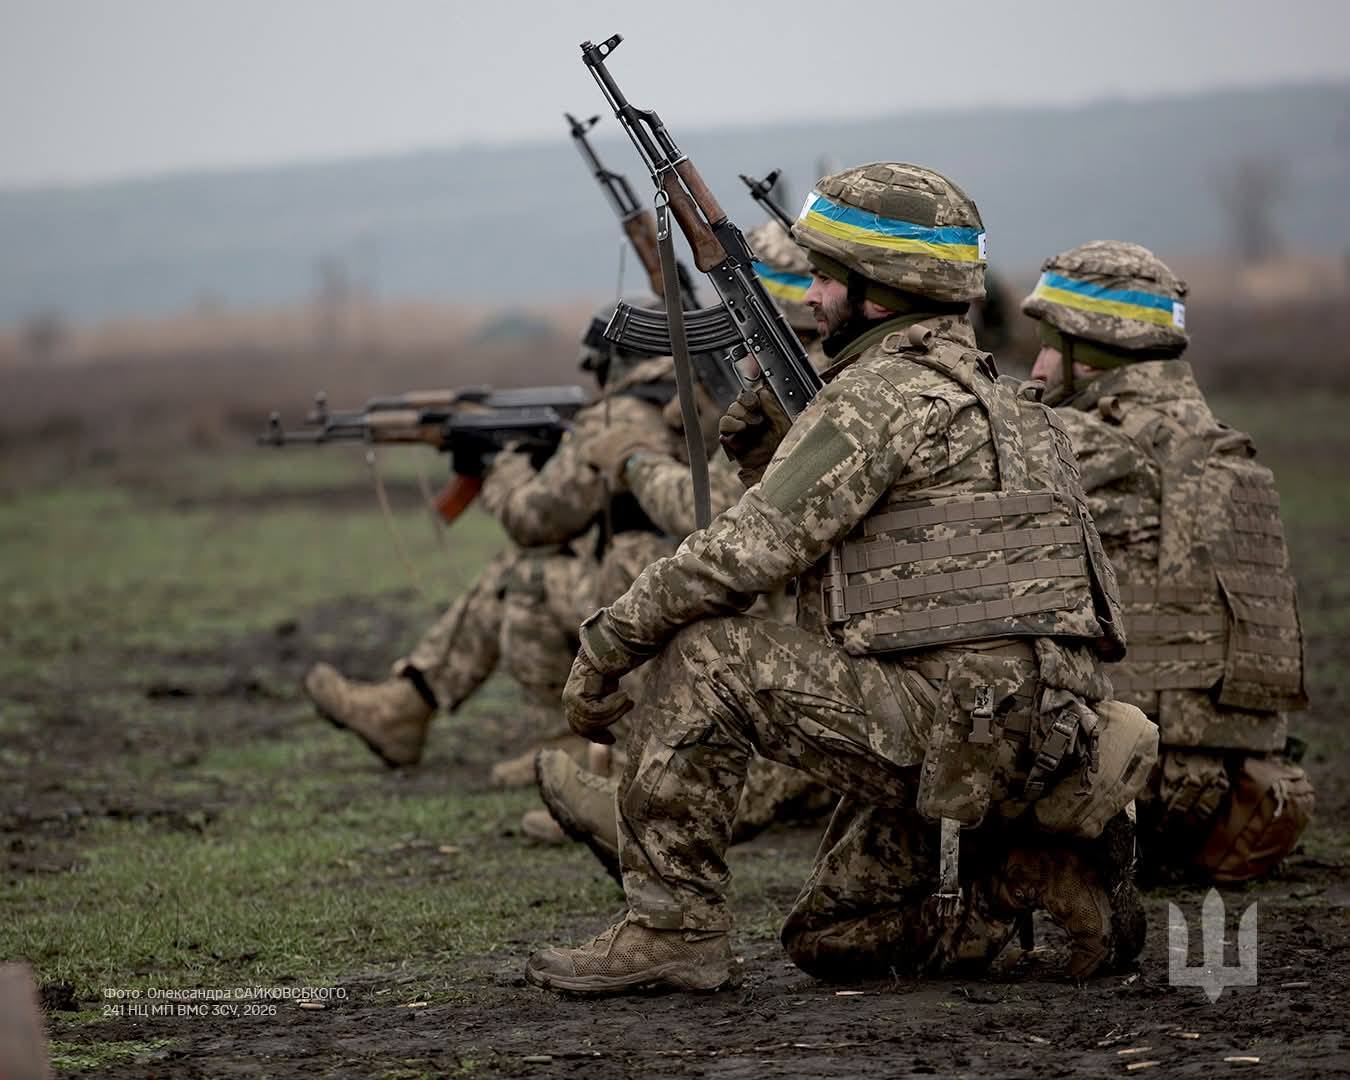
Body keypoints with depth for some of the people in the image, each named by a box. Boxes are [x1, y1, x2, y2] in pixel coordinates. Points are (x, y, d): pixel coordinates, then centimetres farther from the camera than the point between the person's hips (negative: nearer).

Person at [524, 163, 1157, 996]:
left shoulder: (888, 391, -10)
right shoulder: (973, 388, 22)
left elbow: (753, 549, -15)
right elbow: (824, 537, 28)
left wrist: (609, 641, -6)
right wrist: (767, 440, 15)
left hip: (964, 721, -10)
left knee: (701, 660, -11)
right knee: (830, 940, 21)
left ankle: (672, 927, -8)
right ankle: (1047, 868, 9)